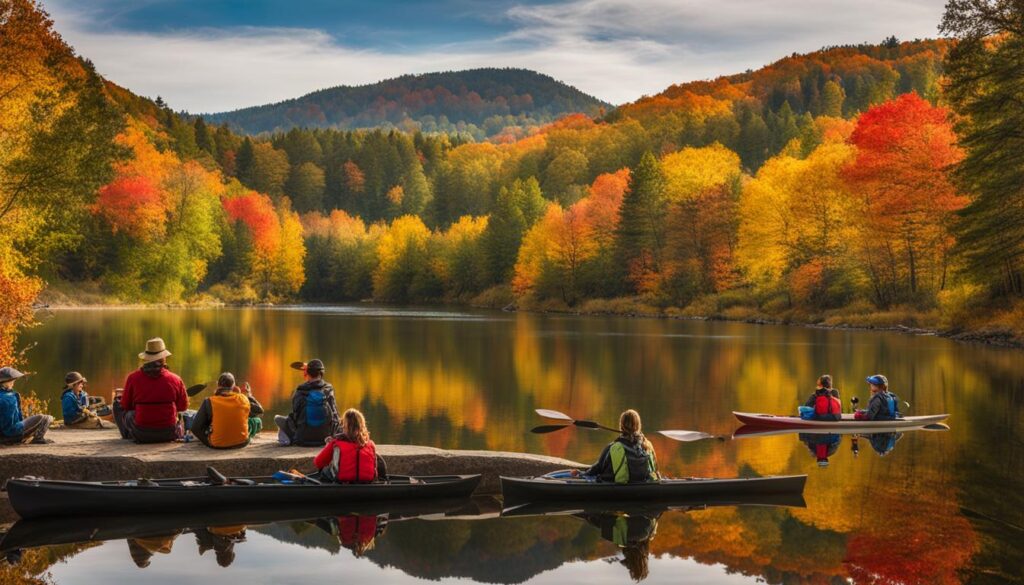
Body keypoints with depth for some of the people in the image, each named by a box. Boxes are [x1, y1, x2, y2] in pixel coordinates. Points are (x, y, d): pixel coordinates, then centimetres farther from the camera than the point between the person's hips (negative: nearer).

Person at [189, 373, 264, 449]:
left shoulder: (210, 402, -12)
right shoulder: (243, 399, -7)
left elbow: (195, 428, -11)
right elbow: (259, 411, 13)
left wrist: (209, 442, 4)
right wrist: (249, 395, 27)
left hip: (217, 445, -1)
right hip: (241, 443, 1)